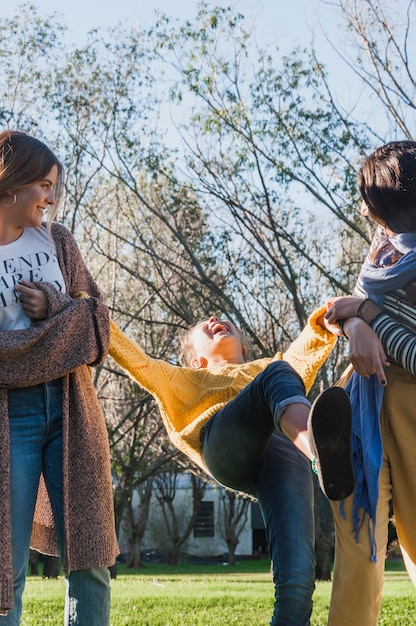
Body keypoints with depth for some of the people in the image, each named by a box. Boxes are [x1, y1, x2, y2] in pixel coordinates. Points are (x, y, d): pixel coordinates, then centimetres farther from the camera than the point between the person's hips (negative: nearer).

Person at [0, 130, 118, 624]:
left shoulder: (57, 241, 11)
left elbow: (99, 323, 10)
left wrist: (56, 309, -9)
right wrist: (63, 323, -9)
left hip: (71, 409, 5)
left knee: (89, 558, 5)